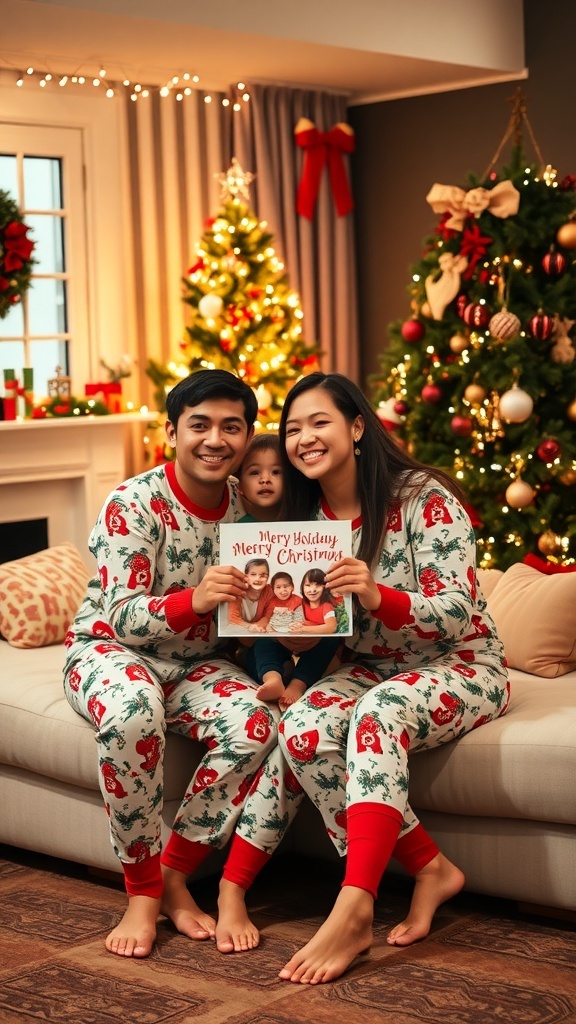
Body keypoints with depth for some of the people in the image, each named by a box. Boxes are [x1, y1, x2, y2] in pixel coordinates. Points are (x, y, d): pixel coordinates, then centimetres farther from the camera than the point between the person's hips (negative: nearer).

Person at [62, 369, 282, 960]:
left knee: (255, 724, -28)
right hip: (110, 650, -4)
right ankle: (141, 892, -21)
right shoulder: (133, 504, -17)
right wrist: (195, 600, -44)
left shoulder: (247, 507, -1)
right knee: (132, 714, -39)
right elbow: (124, 618, -23)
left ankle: (174, 878, -11)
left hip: (198, 665, 4)